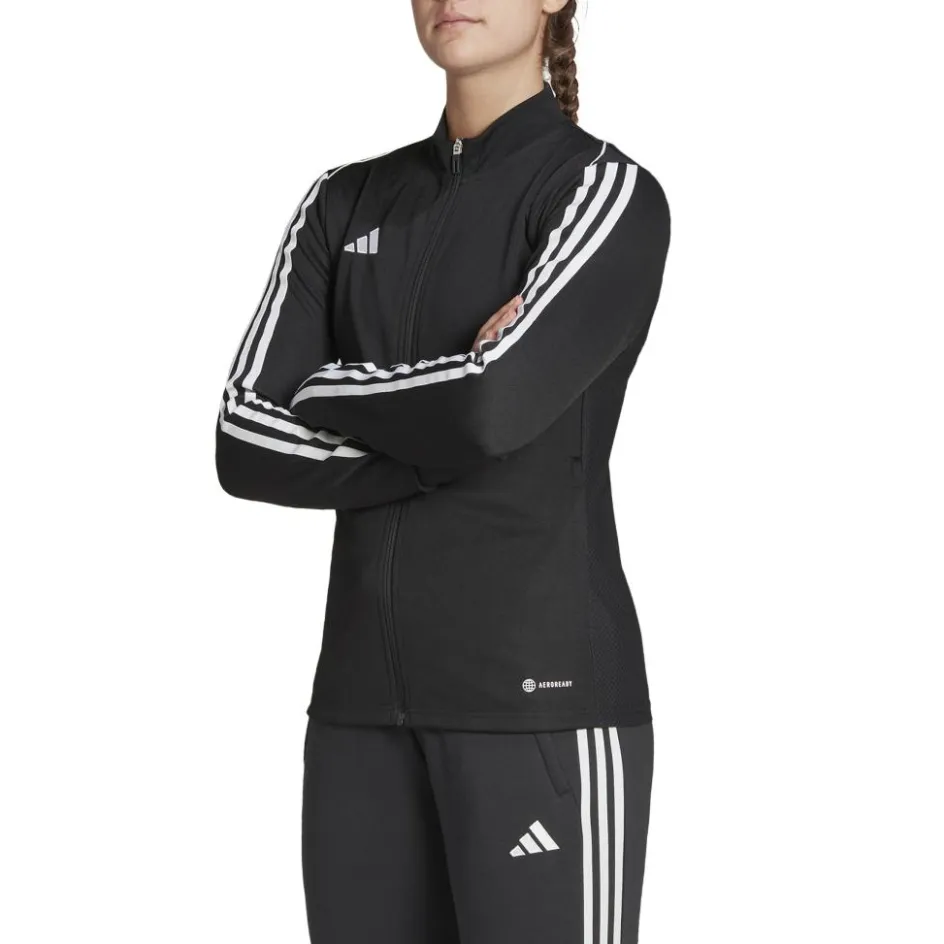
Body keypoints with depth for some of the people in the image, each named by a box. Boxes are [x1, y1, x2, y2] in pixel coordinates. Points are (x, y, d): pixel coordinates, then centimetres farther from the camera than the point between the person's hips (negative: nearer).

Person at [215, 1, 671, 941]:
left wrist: (325, 389, -3)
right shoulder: (346, 206, 14)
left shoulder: (612, 196, -6)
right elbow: (250, 444, 2)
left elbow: (495, 403, -22)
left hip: (540, 689, -6)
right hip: (372, 694, 6)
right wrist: (453, 444, -10)